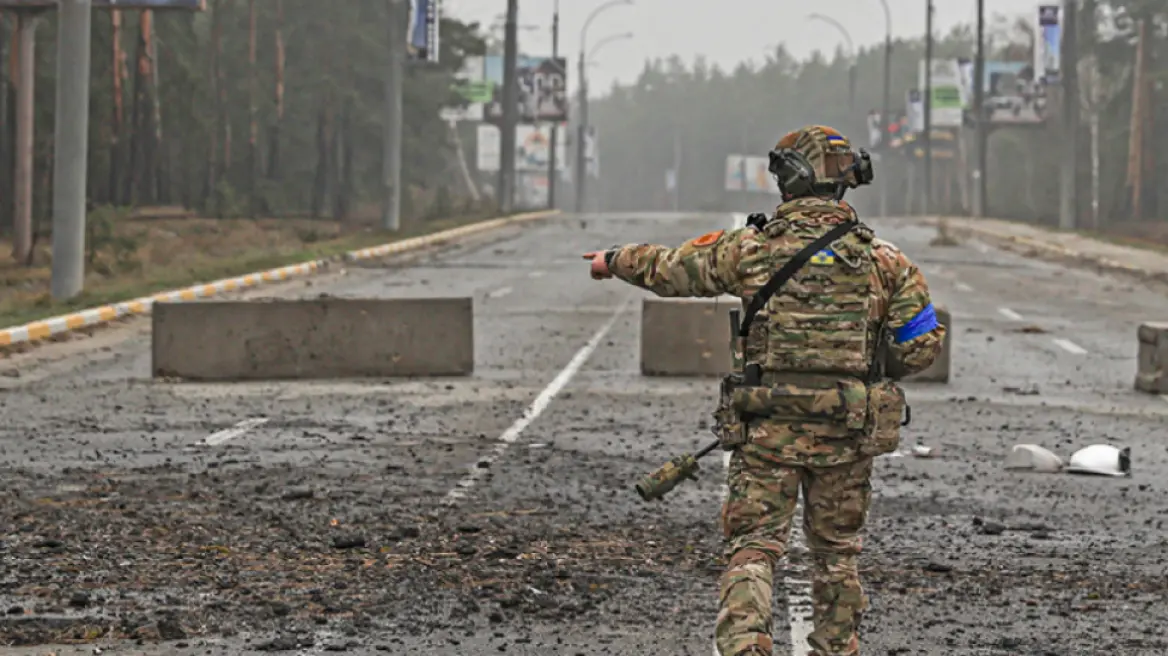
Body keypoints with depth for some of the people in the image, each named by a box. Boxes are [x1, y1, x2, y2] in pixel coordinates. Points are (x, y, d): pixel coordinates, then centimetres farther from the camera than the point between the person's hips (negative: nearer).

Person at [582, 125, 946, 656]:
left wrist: (615, 261, 30)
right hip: (848, 433, 1)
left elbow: (670, 270, 11)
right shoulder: (880, 258, -2)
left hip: (768, 431, -1)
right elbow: (922, 346, -2)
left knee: (752, 551, 1)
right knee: (837, 553, 16)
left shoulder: (750, 248, -4)